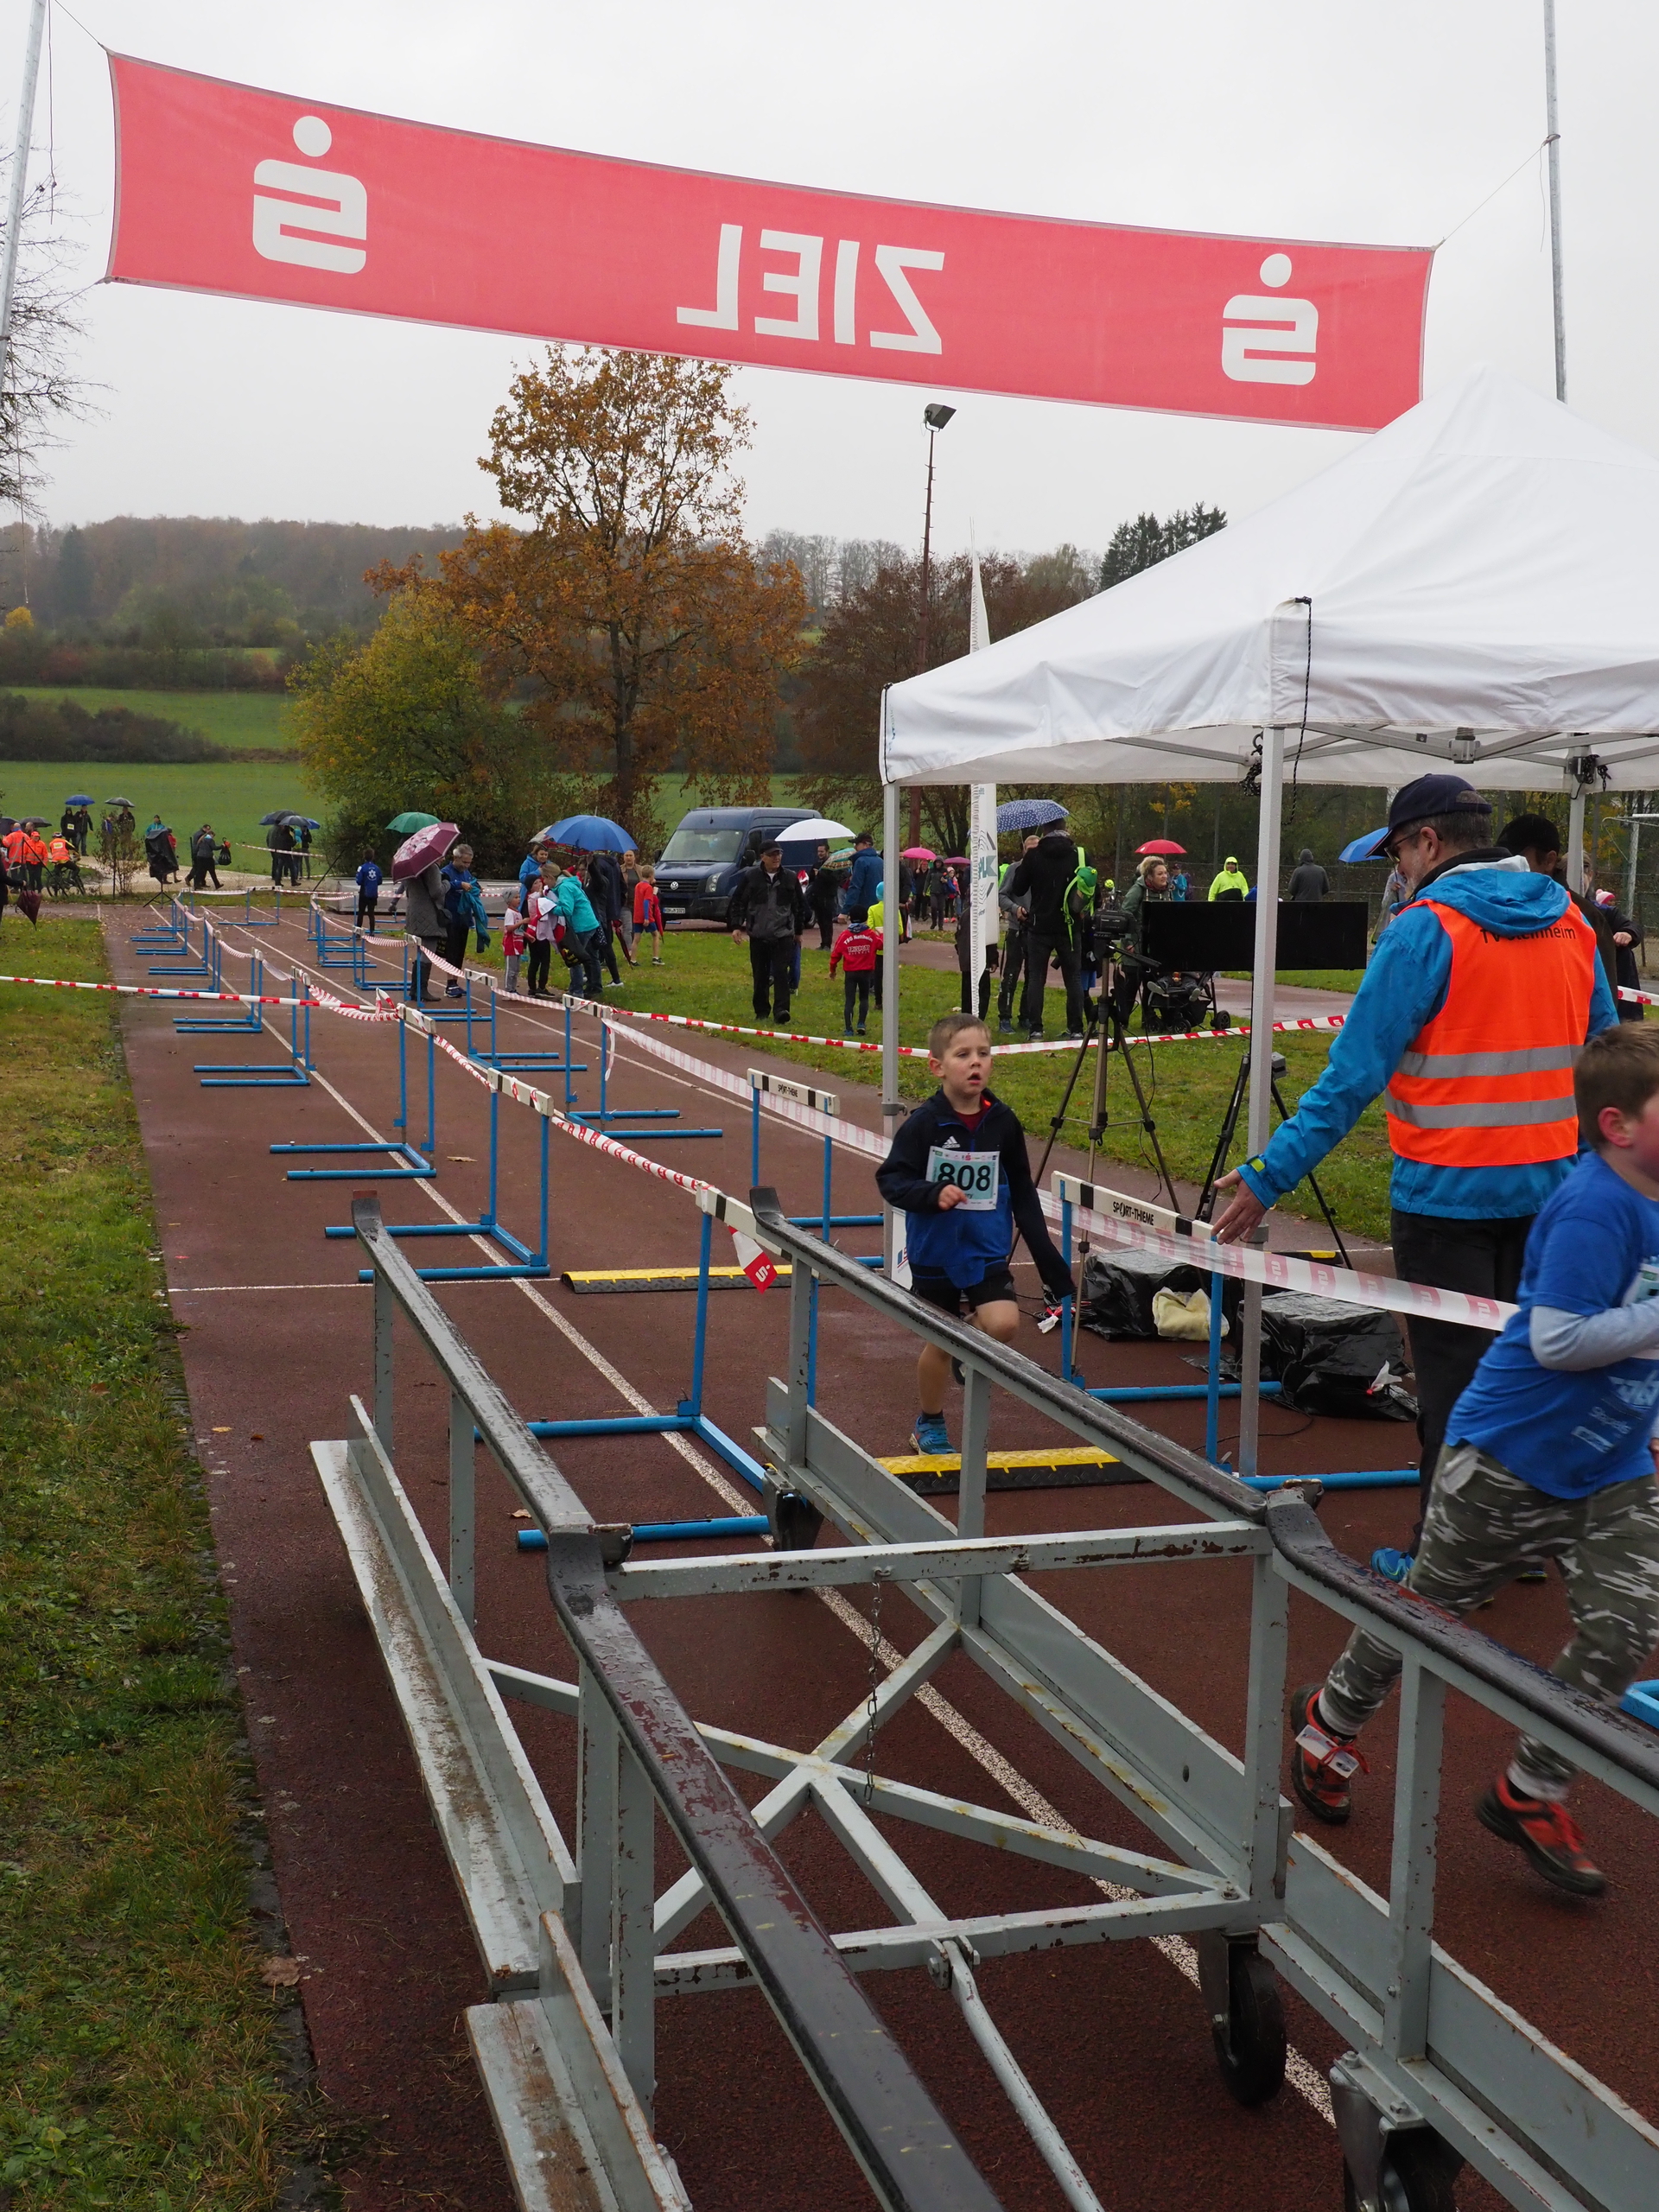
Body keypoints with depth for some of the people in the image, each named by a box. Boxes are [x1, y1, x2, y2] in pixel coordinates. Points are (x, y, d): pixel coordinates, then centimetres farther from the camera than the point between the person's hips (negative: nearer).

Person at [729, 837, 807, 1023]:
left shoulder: (790, 878, 4)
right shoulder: (750, 877, 1)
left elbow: (800, 905, 14)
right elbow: (738, 902, 5)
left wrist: (798, 930, 15)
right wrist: (737, 926, -2)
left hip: (783, 936, 0)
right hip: (758, 935, 1)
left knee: (781, 973, -11)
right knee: (760, 976, 6)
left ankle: (781, 1009, -14)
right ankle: (762, 1012, 15)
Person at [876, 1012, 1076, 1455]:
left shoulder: (1003, 1122, -4)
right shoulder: (924, 1123, -12)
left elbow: (1023, 1192, 4)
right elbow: (889, 1179, -10)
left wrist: (1048, 1258, 5)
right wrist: (932, 1193, -28)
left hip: (988, 1252, 2)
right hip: (935, 1253, -2)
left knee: (1004, 1323, -18)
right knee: (941, 1342, 9)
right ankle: (930, 1425, 31)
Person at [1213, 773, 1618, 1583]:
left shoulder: (1425, 931, -13)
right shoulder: (1571, 922, 8)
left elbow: (1353, 1076, -17)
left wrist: (1270, 1175, -14)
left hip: (1447, 1191, -6)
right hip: (1549, 1187, 6)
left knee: (1452, 1377, 2)